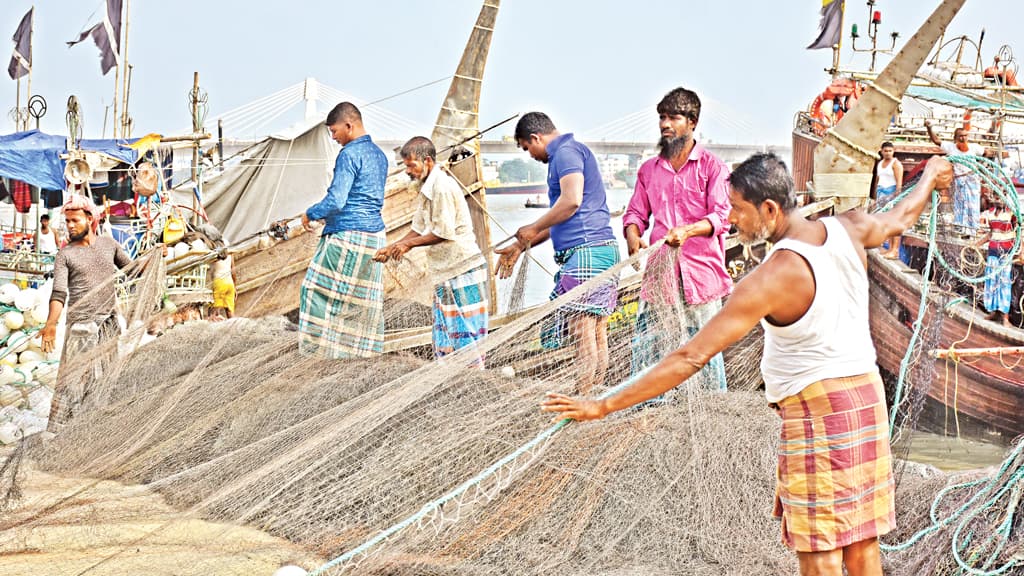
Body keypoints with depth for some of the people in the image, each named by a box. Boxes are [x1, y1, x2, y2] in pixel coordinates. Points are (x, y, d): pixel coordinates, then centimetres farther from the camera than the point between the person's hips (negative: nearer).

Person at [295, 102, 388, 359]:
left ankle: (319, 345, 0)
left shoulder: (349, 155, -13)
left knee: (318, 290, 1)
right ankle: (362, 353, 10)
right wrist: (327, 214, 23)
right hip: (375, 235, 9)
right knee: (365, 300, 9)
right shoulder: (379, 155, 15)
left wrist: (311, 214, -3)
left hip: (346, 234, -9)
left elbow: (336, 200, -21)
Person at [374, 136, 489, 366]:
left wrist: (409, 244, -9)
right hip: (446, 271, 10)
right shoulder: (427, 188, 13)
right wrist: (391, 248, 7)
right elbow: (419, 229, 17)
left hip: (463, 268, -10)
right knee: (443, 330, 13)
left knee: (465, 331, -6)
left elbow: (444, 233, -19)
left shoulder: (443, 186, -18)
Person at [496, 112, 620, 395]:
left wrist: (532, 229, -8)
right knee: (597, 334, 8)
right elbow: (559, 220, 32)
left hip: (585, 251, -10)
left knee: (583, 333, -10)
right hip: (601, 250, 10)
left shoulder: (566, 151, -5)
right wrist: (520, 246, 32)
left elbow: (571, 201, -20)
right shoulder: (568, 152, 27)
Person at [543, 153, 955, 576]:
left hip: (817, 408, -8)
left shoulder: (772, 279, -22)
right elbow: (899, 219, 22)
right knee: (862, 542, 15)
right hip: (868, 396, 8)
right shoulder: (849, 230, -3)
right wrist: (930, 176, 46)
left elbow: (691, 357, -24)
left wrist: (604, 406, -20)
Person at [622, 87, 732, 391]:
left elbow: (722, 216, -7)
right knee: (651, 349, 1)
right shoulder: (649, 169, 17)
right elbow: (636, 212, 16)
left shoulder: (712, 166, 3)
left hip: (700, 273, -3)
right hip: (659, 273, 4)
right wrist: (633, 236, -8)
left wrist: (688, 230, -25)